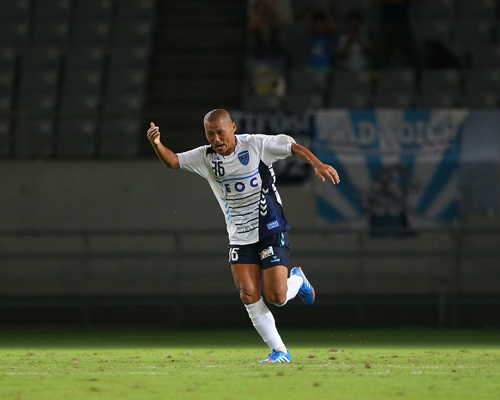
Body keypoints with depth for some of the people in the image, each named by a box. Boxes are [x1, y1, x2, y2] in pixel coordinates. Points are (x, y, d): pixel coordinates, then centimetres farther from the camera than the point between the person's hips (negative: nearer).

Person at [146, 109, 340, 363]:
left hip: (271, 232, -4)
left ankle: (297, 280, 25)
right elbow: (173, 161, -4)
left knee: (276, 297, -11)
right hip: (239, 238, 4)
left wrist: (317, 164, -26)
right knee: (249, 296, -10)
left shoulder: (256, 145, -10)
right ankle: (280, 351, 0)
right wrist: (157, 144, -25)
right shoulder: (205, 157, 1)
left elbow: (293, 148, -10)